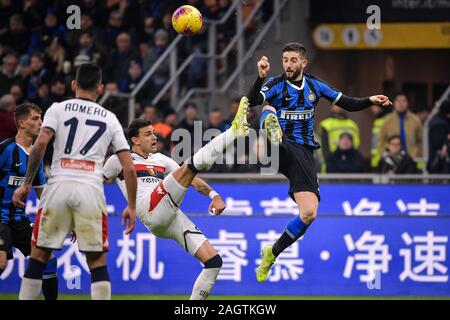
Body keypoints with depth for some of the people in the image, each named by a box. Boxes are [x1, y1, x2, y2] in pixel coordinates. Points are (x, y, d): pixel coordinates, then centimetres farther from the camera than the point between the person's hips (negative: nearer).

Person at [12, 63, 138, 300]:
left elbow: (41, 144, -7)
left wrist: (26, 184, -2)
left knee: (38, 256, 10)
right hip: (91, 191, 0)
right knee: (97, 262, 5)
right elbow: (129, 169, 10)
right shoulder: (110, 119, 14)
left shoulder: (58, 109, 10)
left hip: (58, 186, 0)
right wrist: (131, 207, 18)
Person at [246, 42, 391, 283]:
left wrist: (370, 101, -1)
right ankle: (272, 133, -73)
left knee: (309, 213, -8)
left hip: (302, 153, 3)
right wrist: (260, 78, -38)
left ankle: (272, 253, 13)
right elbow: (252, 101, -21)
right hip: (280, 149, -3)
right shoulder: (275, 84, -1)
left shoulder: (315, 86, 11)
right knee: (269, 111, -33)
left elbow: (348, 104, 17)